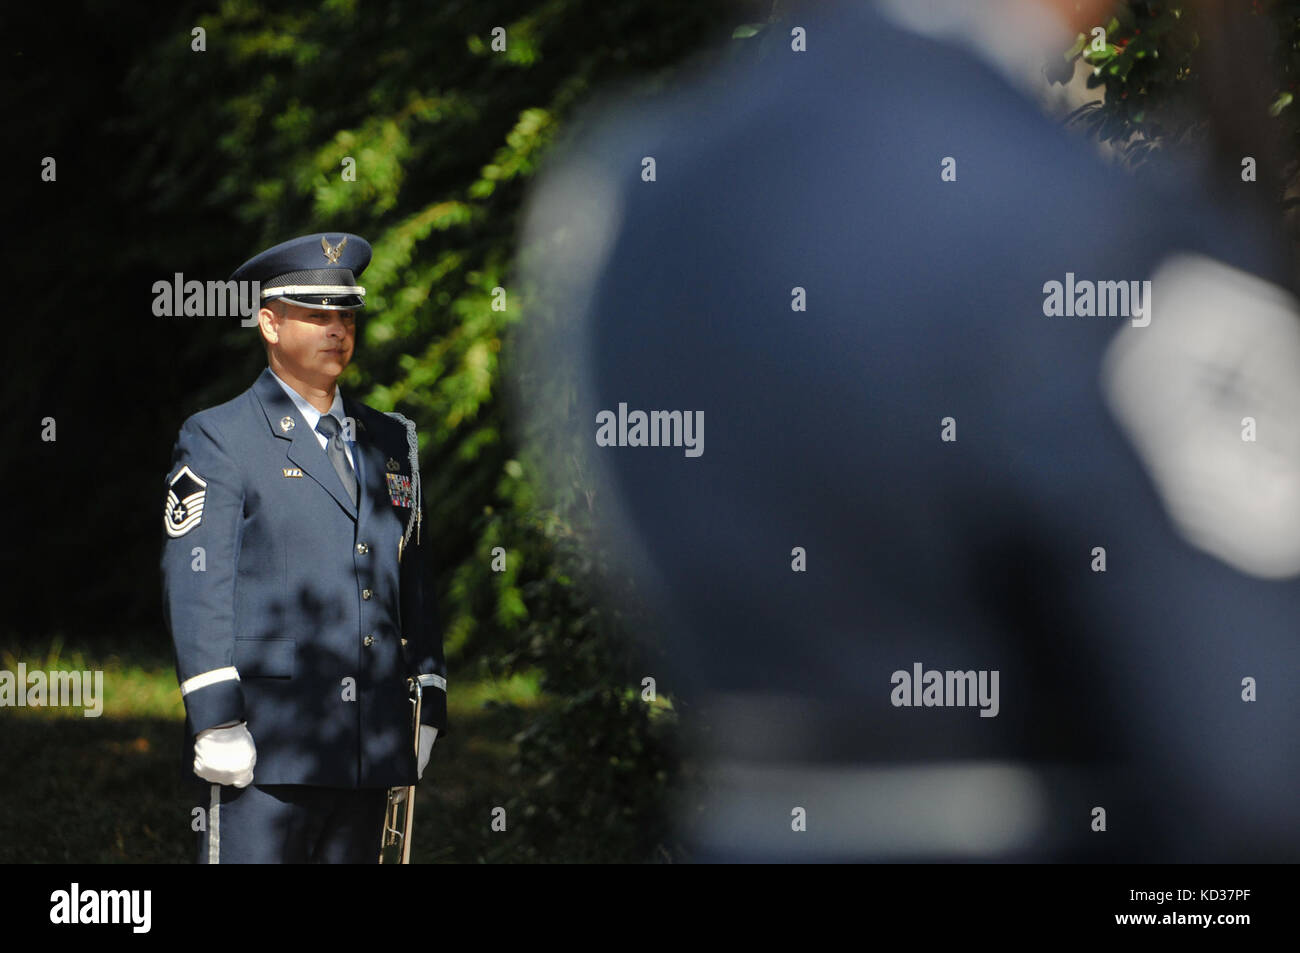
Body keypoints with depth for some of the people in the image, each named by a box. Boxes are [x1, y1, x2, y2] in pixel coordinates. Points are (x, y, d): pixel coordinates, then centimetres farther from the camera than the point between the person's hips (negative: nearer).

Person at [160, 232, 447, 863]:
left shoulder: (390, 443, 18)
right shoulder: (217, 440, 1)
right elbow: (194, 586, -7)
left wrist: (427, 706, 12)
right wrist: (217, 722, -15)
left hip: (369, 753, 6)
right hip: (262, 748, -5)